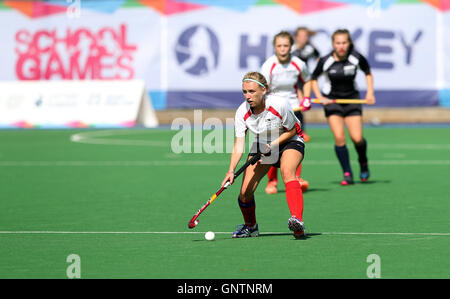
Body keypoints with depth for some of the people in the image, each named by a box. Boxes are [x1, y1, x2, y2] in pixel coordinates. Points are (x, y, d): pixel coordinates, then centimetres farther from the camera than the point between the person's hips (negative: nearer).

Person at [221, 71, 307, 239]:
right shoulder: (242, 112, -18)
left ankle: (297, 221, -53)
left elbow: (291, 131, -13)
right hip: (262, 145, 4)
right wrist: (231, 170, -33)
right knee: (245, 192, -9)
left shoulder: (279, 105, -27)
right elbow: (238, 145, -19)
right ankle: (250, 226, 23)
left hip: (289, 142, -4)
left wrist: (272, 145, -27)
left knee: (287, 173, -37)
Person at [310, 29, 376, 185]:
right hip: (332, 100, 0)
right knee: (339, 137, -15)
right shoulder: (325, 61, -14)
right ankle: (347, 174, -2)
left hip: (352, 99, 0)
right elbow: (313, 78, 4)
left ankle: (363, 162, 23)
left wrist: (370, 92, -2)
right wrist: (320, 97, -6)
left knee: (357, 138, -10)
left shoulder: (356, 58, -12)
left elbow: (368, 73, 8)